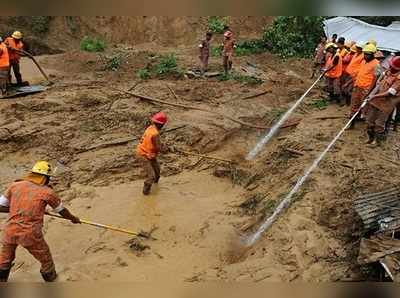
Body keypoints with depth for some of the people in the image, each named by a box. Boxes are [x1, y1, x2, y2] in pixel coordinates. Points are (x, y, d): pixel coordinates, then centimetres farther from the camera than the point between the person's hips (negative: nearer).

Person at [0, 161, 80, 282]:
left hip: (10, 231, 4)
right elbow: (62, 211, 12)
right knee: (46, 259, 18)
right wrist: (73, 218, 30)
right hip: (30, 234, -4)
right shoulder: (47, 192, -1)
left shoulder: (15, 185, 5)